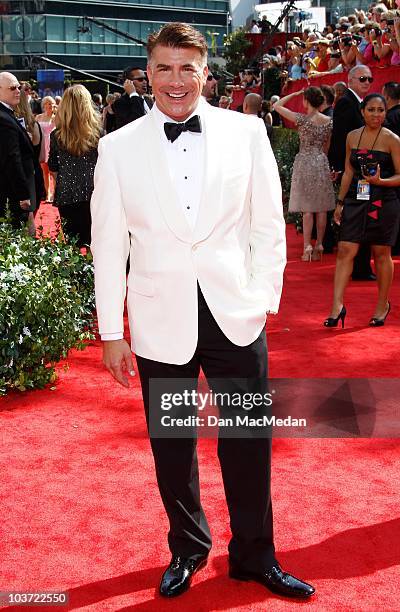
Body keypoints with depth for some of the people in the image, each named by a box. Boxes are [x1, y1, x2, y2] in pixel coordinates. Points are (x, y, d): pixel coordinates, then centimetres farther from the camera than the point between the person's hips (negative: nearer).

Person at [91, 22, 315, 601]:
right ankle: (187, 549, 36)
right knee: (173, 447, 13)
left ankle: (254, 556, 30)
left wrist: (262, 300, -3)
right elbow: (109, 245, 3)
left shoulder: (247, 133, 1)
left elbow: (268, 226, 4)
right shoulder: (119, 147, 1)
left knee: (249, 444, 9)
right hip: (160, 321, 0)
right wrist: (112, 332, 1)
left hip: (236, 317, 0)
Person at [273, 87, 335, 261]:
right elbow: (327, 146, 10)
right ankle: (319, 246, 12)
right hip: (322, 163, 4)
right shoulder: (329, 121, 1)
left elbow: (277, 106, -7)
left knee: (307, 209, -1)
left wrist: (295, 94, 0)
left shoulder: (302, 119, -12)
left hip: (305, 163, -4)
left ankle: (307, 247, -2)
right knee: (321, 208, 7)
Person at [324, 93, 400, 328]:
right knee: (345, 251, -5)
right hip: (356, 201, 3)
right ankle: (337, 306, -3)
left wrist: (380, 181, -22)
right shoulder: (352, 137, 7)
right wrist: (340, 202, 12)